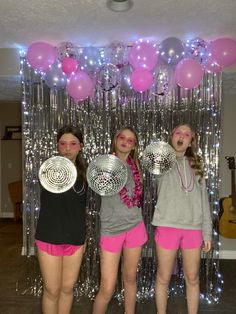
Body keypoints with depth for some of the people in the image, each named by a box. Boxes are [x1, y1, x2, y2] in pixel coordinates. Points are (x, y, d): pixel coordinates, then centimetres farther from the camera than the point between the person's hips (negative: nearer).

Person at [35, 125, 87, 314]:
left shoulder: (84, 172, 3)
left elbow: (82, 208, 11)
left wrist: (83, 236, 13)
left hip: (75, 239, 3)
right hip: (50, 238, -3)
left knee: (68, 288, 16)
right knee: (52, 290, 9)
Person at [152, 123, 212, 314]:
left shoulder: (195, 166, 12)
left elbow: (204, 201, 11)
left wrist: (207, 232, 8)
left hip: (193, 229, 3)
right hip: (167, 226, -2)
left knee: (192, 278, 14)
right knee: (163, 278, 10)